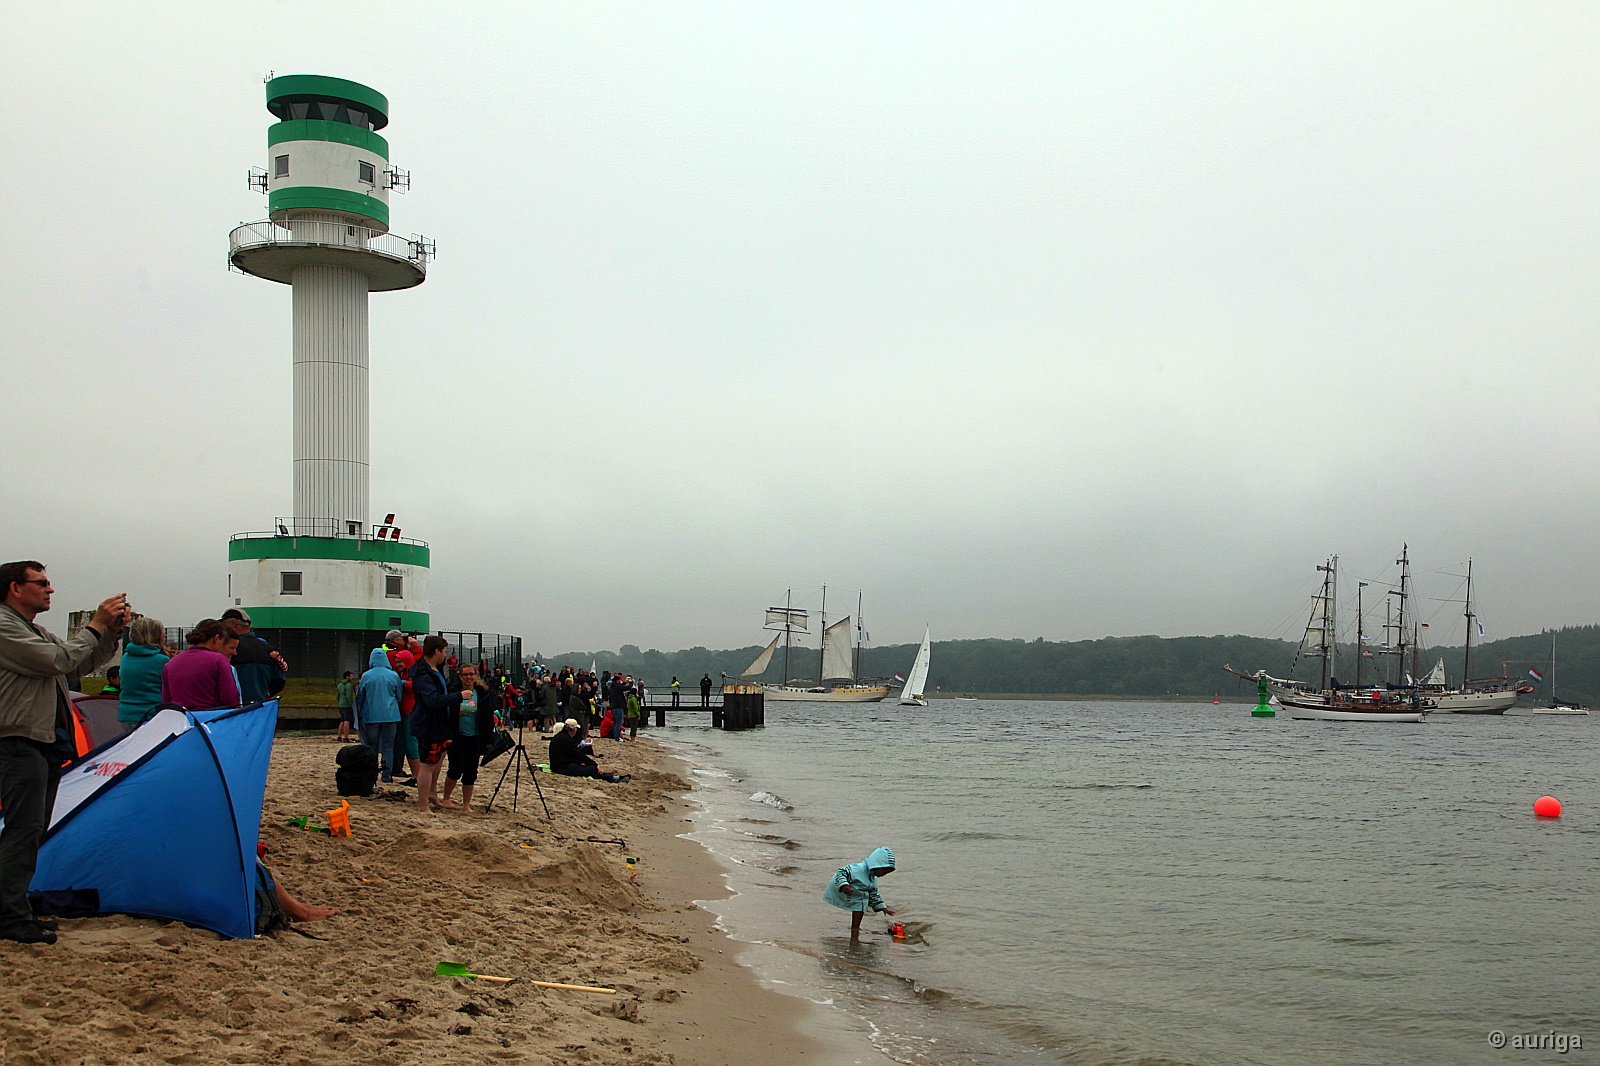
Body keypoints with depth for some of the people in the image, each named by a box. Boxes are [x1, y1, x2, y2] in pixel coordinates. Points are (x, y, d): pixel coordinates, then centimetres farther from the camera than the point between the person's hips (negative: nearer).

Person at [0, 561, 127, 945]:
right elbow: (58, 660, -21)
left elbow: (83, 664, 20)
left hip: (47, 744, 10)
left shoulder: (35, 630, 21)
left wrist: (112, 632, 6)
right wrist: (96, 625, -12)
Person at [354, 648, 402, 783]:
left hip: (371, 716, 0)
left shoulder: (366, 676, -3)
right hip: (390, 715, 0)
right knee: (388, 747, 5)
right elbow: (399, 696, 7)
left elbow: (360, 698, 6)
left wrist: (359, 714, 19)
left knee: (372, 747, 9)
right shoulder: (394, 676, -3)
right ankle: (387, 776, 2)